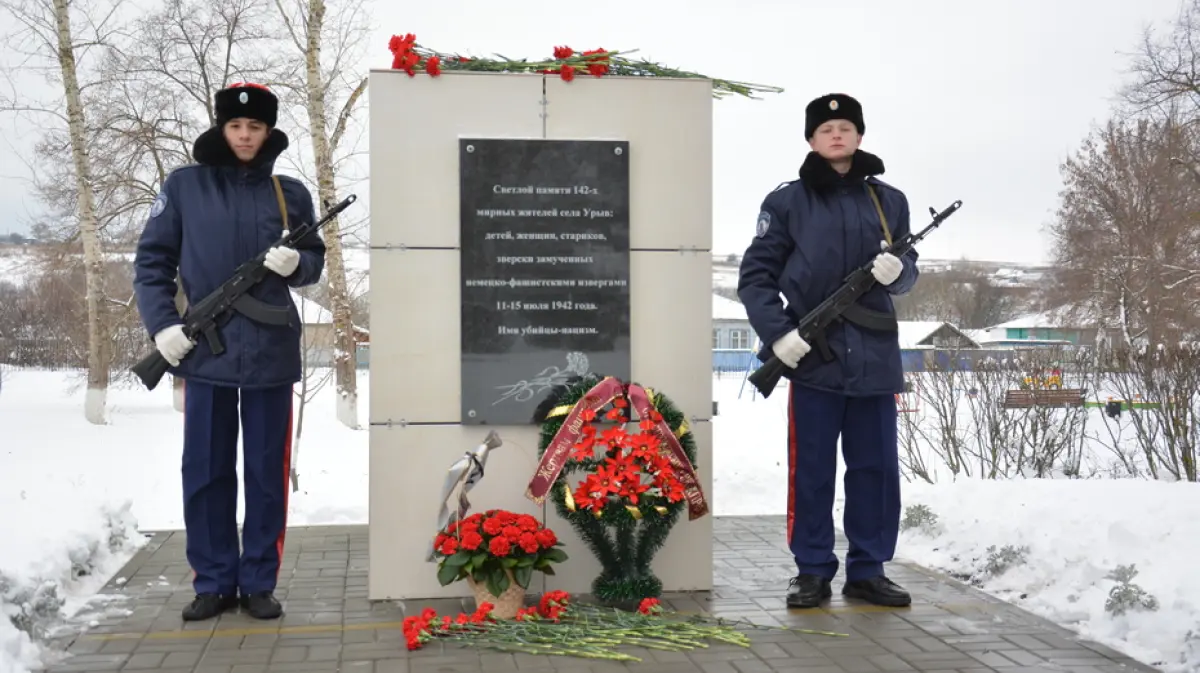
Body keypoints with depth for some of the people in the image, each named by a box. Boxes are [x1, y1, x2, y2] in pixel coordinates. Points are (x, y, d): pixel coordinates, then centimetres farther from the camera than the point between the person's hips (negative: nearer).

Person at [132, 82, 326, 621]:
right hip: (206, 350, -1)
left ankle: (259, 583, 16)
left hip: (272, 351, 1)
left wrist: (296, 262, -11)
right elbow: (151, 260, 4)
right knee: (205, 471, 4)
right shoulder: (184, 186, 3)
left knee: (267, 472, 6)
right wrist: (162, 324, -8)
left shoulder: (290, 194, 6)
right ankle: (213, 583, 15)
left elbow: (315, 261, 13)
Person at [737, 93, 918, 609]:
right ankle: (813, 570, 12)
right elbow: (756, 275, -1)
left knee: (876, 467, 7)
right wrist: (777, 333, -13)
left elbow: (907, 271, 15)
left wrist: (898, 270, -10)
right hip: (814, 356, -3)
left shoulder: (889, 202, 11)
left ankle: (868, 569, 17)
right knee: (811, 469, 2)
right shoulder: (787, 202, 1)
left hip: (874, 355, 3)